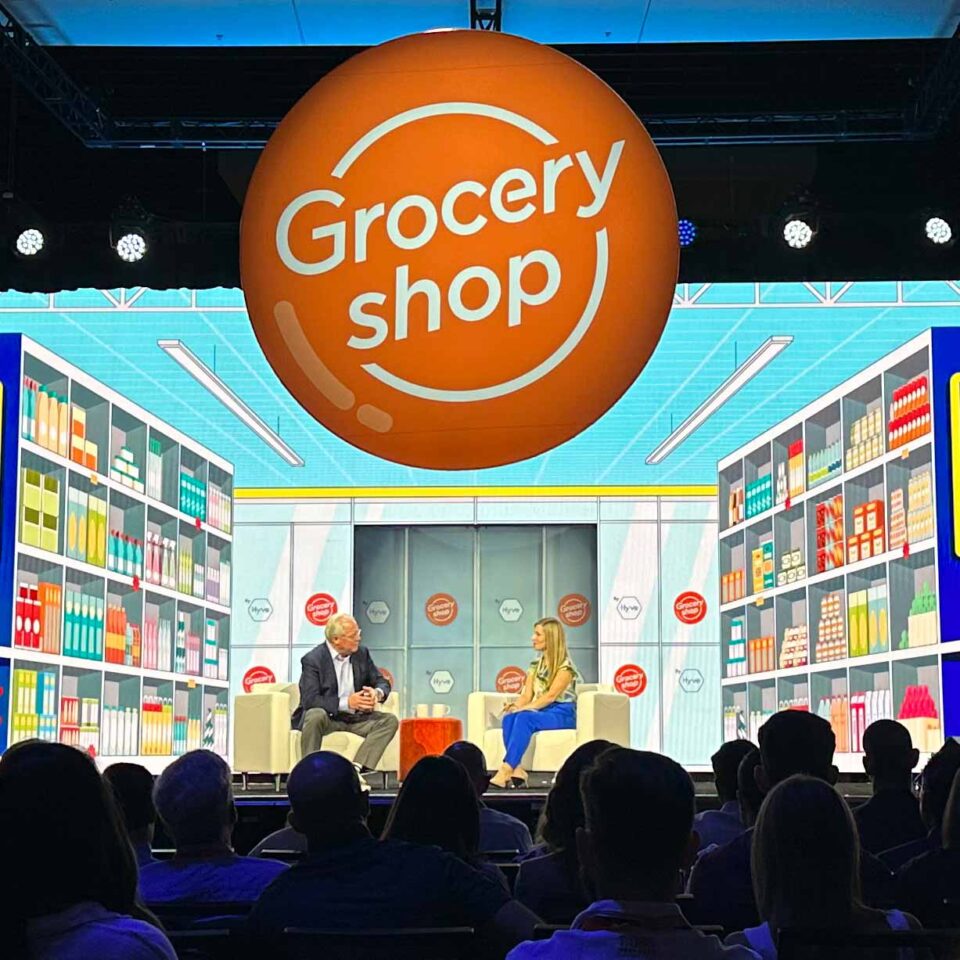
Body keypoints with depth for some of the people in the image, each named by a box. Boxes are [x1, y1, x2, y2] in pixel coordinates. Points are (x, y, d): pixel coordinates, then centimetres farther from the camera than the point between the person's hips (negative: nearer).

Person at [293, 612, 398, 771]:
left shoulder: (362, 654, 5)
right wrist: (346, 703, -30)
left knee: (390, 721, -16)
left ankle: (356, 769, -27)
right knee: (315, 715, -37)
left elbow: (382, 682, 11)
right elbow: (310, 700, -22)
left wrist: (377, 693, -16)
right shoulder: (312, 660, -12)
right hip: (327, 717, -5)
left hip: (355, 718, 5)